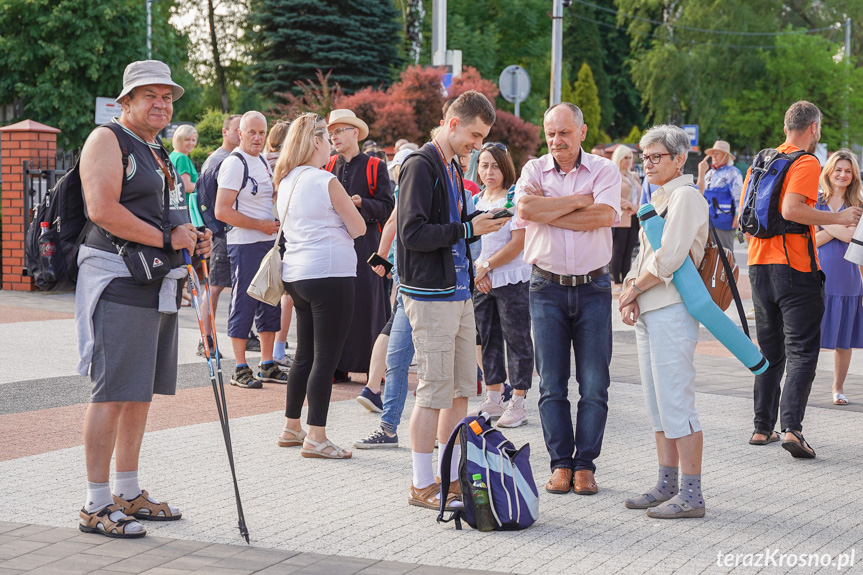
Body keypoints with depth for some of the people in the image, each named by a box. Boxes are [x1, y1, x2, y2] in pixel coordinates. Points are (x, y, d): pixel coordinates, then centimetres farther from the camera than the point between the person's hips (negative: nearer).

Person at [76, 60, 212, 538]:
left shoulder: (159, 153, 22)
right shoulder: (107, 139, -6)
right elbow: (102, 210, -20)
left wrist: (193, 239, 11)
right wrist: (167, 238, -17)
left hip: (159, 285, 9)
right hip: (118, 281, -9)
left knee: (140, 393, 13)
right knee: (113, 392, -8)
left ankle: (128, 493, 22)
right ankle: (96, 505, -3)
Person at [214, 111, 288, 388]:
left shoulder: (263, 162, 14)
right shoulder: (234, 164, -11)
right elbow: (222, 211, -18)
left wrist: (277, 224, 9)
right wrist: (261, 225, -15)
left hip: (270, 241, 8)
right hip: (244, 244, -8)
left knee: (270, 302, 10)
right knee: (243, 303, -4)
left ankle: (267, 365, 19)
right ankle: (240, 370, 2)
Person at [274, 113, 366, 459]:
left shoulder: (286, 182, 11)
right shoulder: (325, 181, -12)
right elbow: (359, 228, -6)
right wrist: (346, 208, 13)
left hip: (296, 274, 8)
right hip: (329, 272, -8)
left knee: (305, 354, 17)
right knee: (326, 356, -5)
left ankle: (292, 428, 23)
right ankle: (315, 438, -5)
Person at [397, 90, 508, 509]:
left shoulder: (452, 168, 18)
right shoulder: (421, 166, -11)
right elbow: (413, 234, -18)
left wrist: (481, 222, 5)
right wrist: (468, 229, -16)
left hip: (458, 291, 9)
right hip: (431, 294, -9)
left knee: (461, 388, 11)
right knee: (435, 389, -5)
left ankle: (451, 476, 20)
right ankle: (422, 485, 4)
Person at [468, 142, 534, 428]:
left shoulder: (516, 198, -9)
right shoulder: (476, 200, 11)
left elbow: (517, 243, -14)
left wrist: (486, 267, -12)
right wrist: (477, 269, -3)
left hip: (512, 280, -7)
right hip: (482, 283, 7)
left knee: (516, 339, -2)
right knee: (489, 339, 12)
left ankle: (517, 404, 4)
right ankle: (493, 400, 21)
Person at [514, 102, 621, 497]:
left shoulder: (605, 171, 2)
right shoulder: (534, 170, 5)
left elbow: (604, 216, -17)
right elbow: (526, 208, -16)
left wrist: (548, 211, -12)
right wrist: (579, 200, -11)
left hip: (593, 287, -1)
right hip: (547, 287, 1)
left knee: (594, 384, 0)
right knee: (551, 383, 2)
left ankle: (585, 464, 8)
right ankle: (561, 464, 10)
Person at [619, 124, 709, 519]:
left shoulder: (685, 195, -10)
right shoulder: (659, 198, 20)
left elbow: (668, 258, -18)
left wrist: (633, 290, -6)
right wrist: (632, 294, 2)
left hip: (673, 311, -10)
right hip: (648, 313, 10)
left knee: (676, 404, -9)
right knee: (658, 405, 12)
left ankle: (691, 496, -6)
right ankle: (667, 486, 19)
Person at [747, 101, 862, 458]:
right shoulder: (806, 163, -9)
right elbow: (791, 209, -23)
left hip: (759, 265, 7)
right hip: (795, 268, -7)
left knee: (770, 351, 15)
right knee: (802, 351, -5)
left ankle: (762, 428, 16)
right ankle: (792, 427, -18)